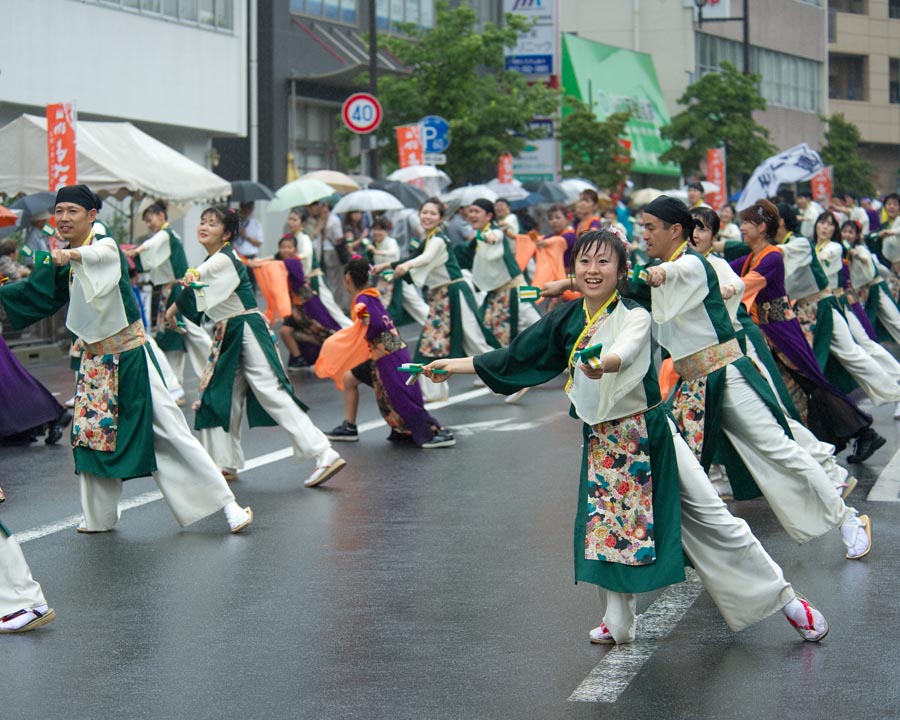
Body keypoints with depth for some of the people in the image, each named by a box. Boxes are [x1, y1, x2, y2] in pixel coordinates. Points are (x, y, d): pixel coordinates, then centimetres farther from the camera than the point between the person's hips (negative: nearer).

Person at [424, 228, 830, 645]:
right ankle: (618, 623, 26)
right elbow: (516, 358, 10)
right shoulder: (564, 321, 3)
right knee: (606, 528, 7)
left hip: (649, 432, -5)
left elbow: (625, 353, -35)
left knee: (711, 520, -3)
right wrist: (456, 365, 9)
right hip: (600, 440, 5)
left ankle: (785, 599, 6)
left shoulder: (634, 317, -13)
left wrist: (601, 364, -57)